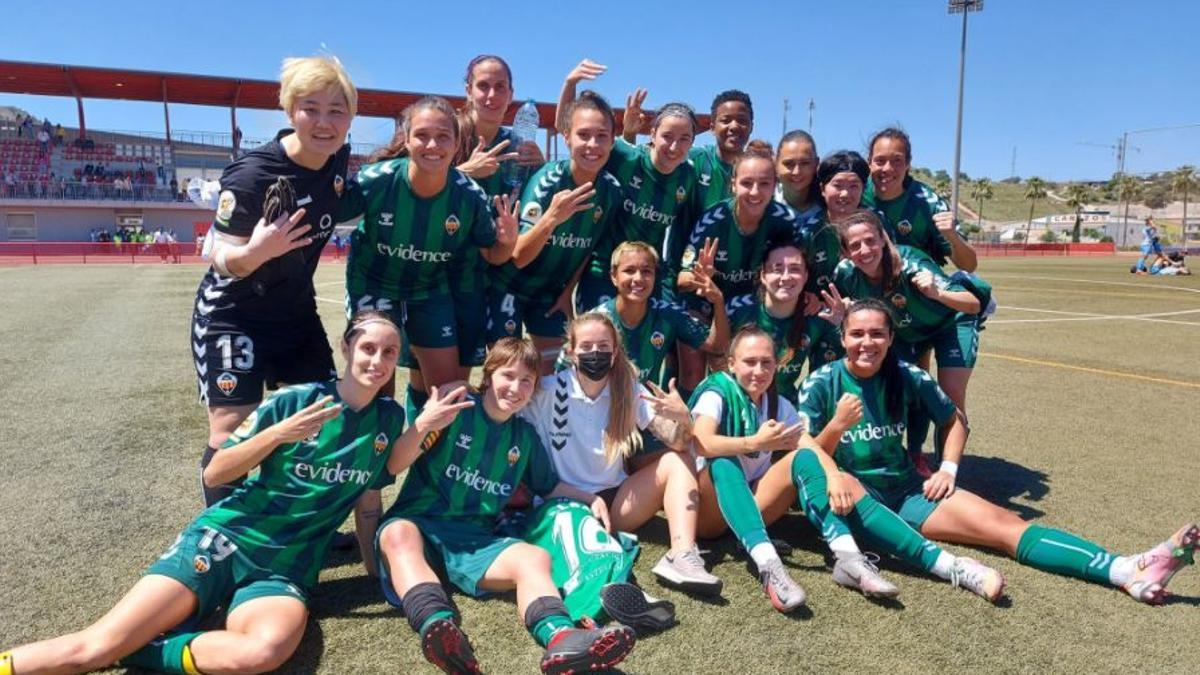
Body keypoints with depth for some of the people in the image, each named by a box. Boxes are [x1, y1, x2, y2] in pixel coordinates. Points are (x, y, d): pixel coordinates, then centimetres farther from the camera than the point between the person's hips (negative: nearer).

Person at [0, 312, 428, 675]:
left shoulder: (388, 416, 2)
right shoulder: (295, 401, -6)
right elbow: (213, 474, -3)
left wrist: (424, 426, -3)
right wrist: (279, 434, -19)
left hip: (285, 569, 2)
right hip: (226, 540, -1)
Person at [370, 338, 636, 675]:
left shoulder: (525, 436, 13)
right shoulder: (456, 408, -4)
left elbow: (549, 486, 27)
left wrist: (591, 499, 12)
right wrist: (425, 424, -24)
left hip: (475, 537, 4)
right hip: (417, 522, -3)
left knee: (534, 558, -24)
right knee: (398, 535, -38)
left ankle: (560, 638, -52)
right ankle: (436, 626, -64)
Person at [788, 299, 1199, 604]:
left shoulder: (906, 377, 0)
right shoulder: (821, 384, -10)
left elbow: (954, 420, 14)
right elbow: (805, 451, -15)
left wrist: (948, 469, 0)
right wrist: (837, 425, -34)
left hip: (906, 488, 4)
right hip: (852, 494, -4)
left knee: (1005, 525, -14)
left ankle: (1130, 572, -27)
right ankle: (952, 568, -47)